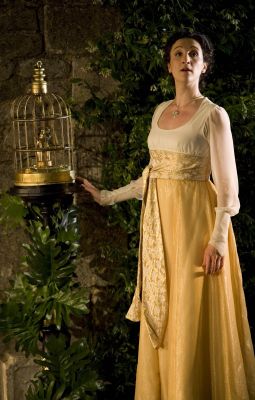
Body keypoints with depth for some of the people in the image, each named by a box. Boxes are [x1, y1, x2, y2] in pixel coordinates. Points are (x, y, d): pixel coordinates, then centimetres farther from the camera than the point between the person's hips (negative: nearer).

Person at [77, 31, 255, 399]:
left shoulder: (213, 115, -9)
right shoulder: (161, 111, 11)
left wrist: (218, 239, -18)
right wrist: (107, 197, 19)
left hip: (195, 219, -7)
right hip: (159, 220, 7)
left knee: (192, 318, -2)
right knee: (159, 315, 10)